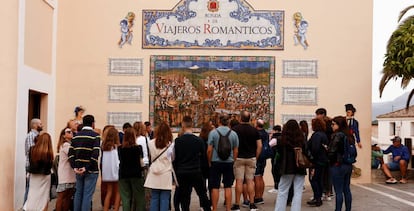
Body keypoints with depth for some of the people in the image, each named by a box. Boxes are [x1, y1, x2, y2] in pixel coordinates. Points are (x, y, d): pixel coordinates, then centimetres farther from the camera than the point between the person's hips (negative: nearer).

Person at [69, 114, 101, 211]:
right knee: (87, 195, -1)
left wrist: (74, 167, -3)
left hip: (78, 170, 5)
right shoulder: (95, 136, -8)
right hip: (91, 171, -5)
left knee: (78, 193, 15)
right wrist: (87, 168, -17)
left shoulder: (76, 136, 8)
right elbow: (95, 154, -19)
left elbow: (71, 153, 1)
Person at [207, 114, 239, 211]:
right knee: (228, 187, 8)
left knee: (215, 187, 5)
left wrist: (209, 162, 3)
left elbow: (209, 150, -9)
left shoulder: (213, 132, -8)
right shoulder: (233, 134, -1)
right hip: (229, 163, 2)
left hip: (216, 162, -2)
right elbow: (236, 151, 3)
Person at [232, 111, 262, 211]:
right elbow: (259, 146, 0)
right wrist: (256, 157, 9)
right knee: (250, 181, 6)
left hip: (239, 158, -2)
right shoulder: (254, 130, 2)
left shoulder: (235, 129, -6)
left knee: (239, 181, 0)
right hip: (251, 158, 2)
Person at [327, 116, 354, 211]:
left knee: (338, 191, -2)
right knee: (347, 190, 14)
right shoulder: (349, 135, 7)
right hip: (348, 165, 8)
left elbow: (332, 151, -16)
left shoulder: (337, 135, -16)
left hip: (338, 166, -8)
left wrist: (330, 160, 2)